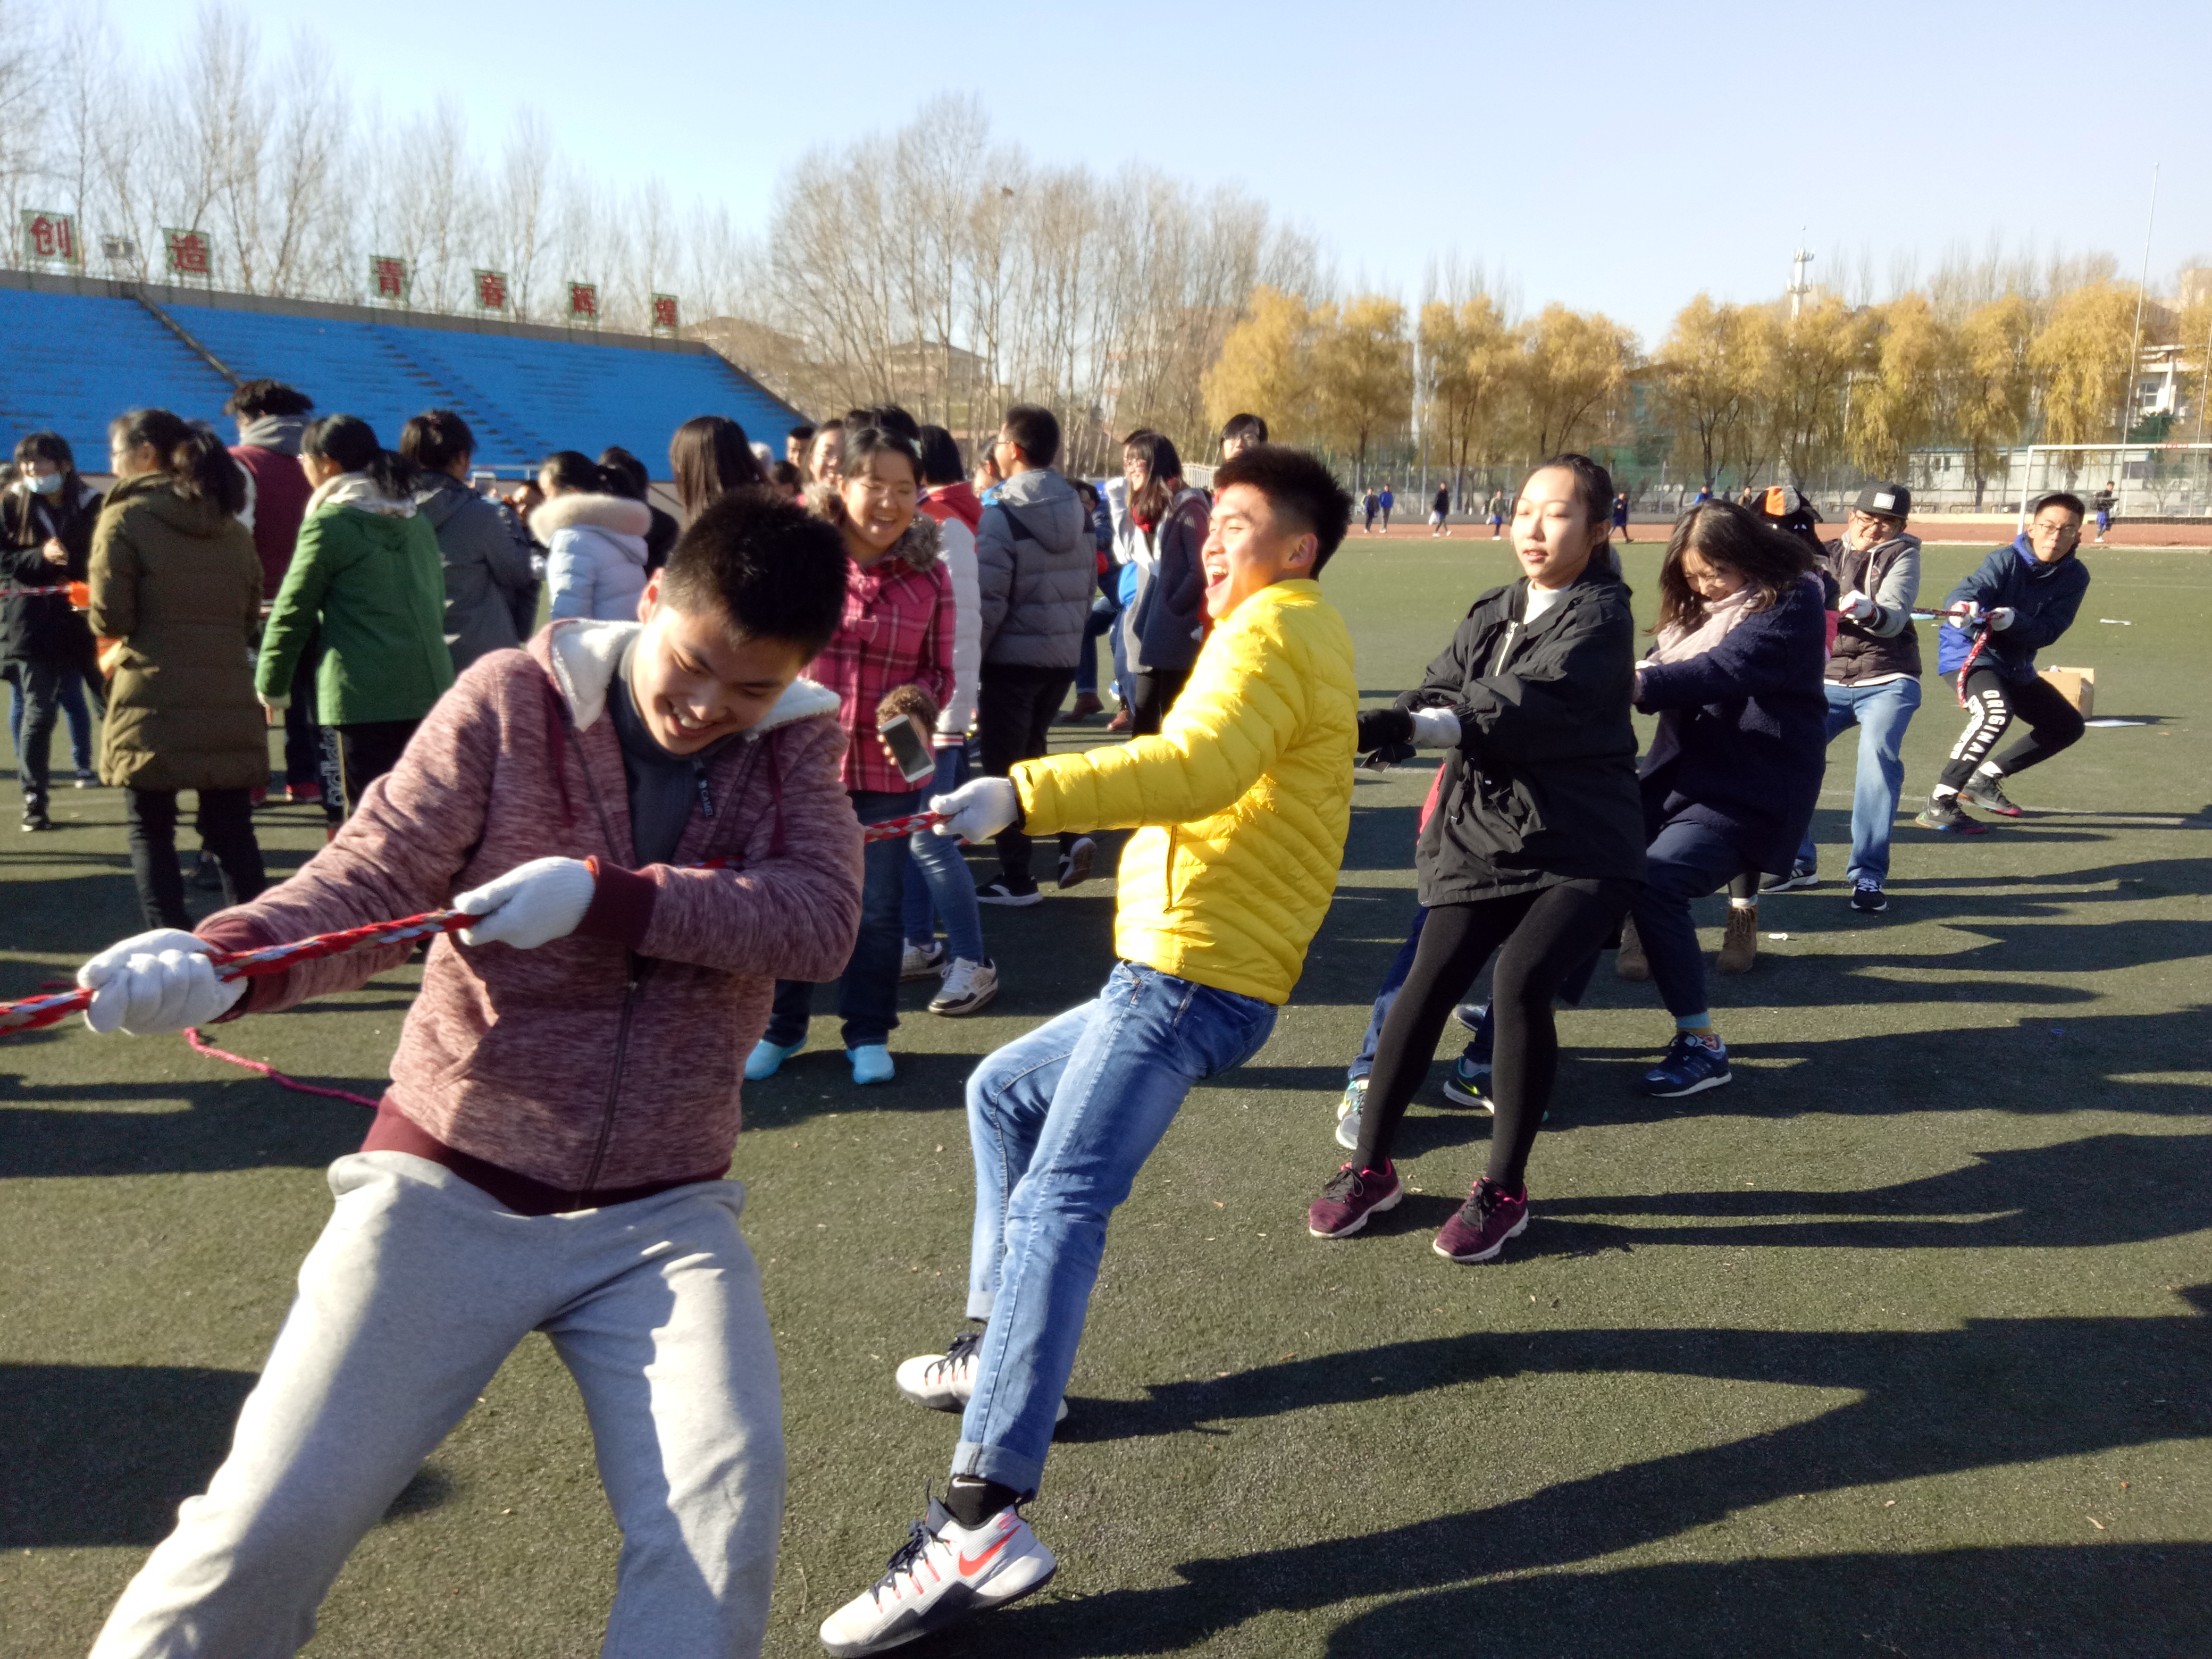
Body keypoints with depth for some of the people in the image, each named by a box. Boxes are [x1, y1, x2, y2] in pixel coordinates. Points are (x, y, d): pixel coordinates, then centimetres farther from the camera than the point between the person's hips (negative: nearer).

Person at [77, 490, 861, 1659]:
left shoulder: (797, 742, -1)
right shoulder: (512, 699, -6)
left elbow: (820, 919, -17)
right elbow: (369, 880, -10)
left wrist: (602, 896, -27)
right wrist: (217, 959, -30)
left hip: (661, 1214, 1)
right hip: (448, 1188, -1)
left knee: (726, 1510, -15)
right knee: (273, 1520, -3)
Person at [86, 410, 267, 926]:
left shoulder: (124, 517, -4)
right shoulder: (233, 527, 13)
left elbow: (109, 617, -8)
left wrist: (118, 651, 11)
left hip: (153, 700, -5)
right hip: (228, 703, 5)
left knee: (150, 830, 5)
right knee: (232, 831, 11)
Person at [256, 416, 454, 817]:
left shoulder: (329, 524, -4)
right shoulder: (415, 521, 15)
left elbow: (294, 611, -1)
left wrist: (270, 687, 9)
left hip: (364, 693, -6)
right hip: (431, 683, 7)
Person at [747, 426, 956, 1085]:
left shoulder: (928, 576, 0)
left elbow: (938, 670, 6)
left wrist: (916, 704, -14)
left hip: (887, 770, 1)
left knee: (878, 907, 12)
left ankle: (868, 1033, 30)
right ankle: (781, 1028, 31)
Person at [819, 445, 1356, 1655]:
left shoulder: (1273, 628, -8)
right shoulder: (1301, 635, 23)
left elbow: (1200, 766, -28)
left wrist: (1024, 792, -37)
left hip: (1190, 977, -11)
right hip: (1175, 974, 11)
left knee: (1058, 1207, -22)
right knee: (1001, 1091, 23)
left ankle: (984, 1523, -28)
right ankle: (1002, 1345, 28)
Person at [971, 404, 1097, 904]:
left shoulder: (1002, 515, -15)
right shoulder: (1079, 512, 6)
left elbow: (988, 600, -17)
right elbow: (1088, 586, 11)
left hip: (1013, 659, -7)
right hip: (1064, 657, 7)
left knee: (1004, 766, 5)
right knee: (1032, 750, 23)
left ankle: (1016, 878, 11)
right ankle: (1073, 834, 5)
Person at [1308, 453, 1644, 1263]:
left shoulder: (1601, 617, -8)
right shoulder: (1490, 614, 12)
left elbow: (1531, 710, -25)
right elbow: (1439, 693, -1)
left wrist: (1404, 724, -36)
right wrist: (1377, 726, -25)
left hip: (1580, 848, -4)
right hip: (1482, 839, 5)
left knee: (1520, 982, -23)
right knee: (1426, 986, -6)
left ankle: (1504, 1190, -4)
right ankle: (1370, 1167, 12)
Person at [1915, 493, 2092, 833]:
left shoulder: (2075, 576, -5)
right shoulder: (2008, 560, -18)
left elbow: (2047, 633, -16)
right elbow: (1968, 589, -35)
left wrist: (2014, 621, -37)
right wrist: (1962, 606, -60)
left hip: (2016, 665, 8)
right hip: (1967, 652, -7)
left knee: (2067, 725, 14)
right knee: (1996, 712, -34)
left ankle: (1985, 779, 28)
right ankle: (1938, 805, -32)